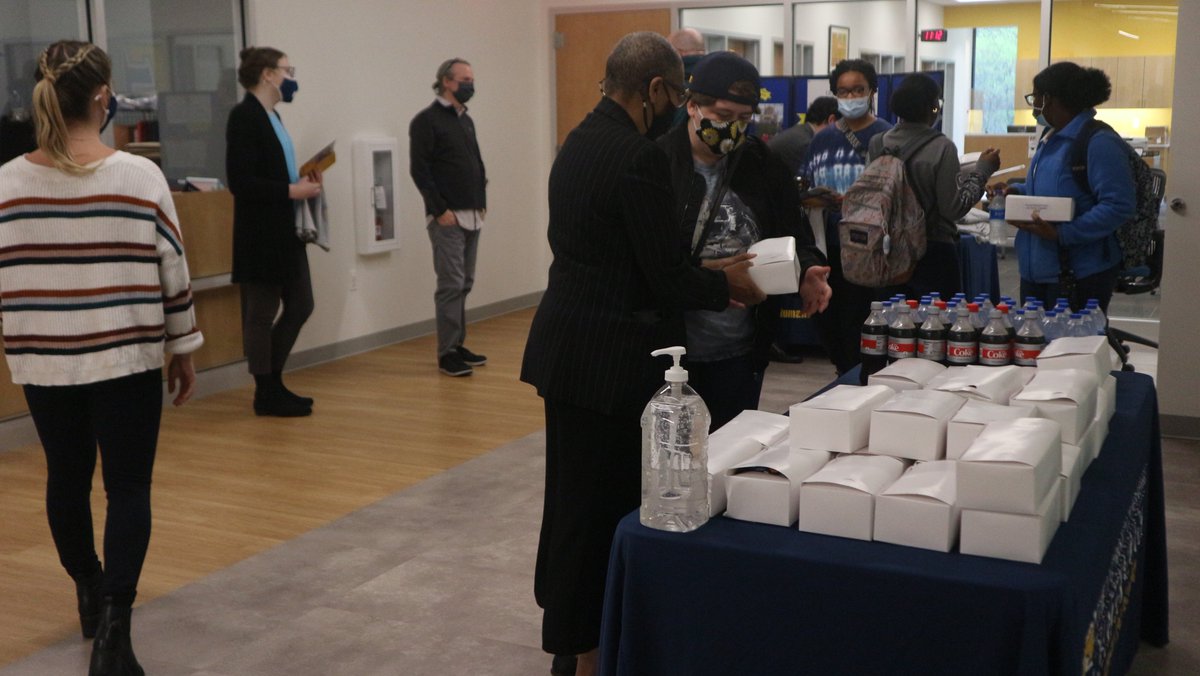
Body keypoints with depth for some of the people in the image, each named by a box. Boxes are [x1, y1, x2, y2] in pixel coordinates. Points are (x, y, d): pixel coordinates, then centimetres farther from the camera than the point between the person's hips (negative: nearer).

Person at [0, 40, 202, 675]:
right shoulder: (141, 176, -10)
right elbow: (172, 272, -5)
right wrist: (183, 349, 6)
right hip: (125, 357, -3)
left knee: (67, 478, 19)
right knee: (127, 486, 3)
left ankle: (91, 595, 39)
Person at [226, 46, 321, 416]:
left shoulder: (271, 116, 15)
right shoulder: (244, 116, -13)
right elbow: (240, 181, -20)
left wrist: (302, 182, 2)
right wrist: (291, 190, -18)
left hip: (285, 230, 10)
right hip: (260, 233, -10)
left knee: (300, 306, 14)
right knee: (261, 314, 2)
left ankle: (272, 382, 26)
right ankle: (266, 393, 13)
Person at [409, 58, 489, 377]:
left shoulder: (466, 120, 17)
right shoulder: (426, 121, -8)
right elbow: (419, 170, -14)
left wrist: (482, 202, 11)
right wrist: (439, 210, -17)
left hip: (472, 217, 8)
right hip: (447, 218, -8)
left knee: (465, 284, 11)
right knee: (451, 285, -7)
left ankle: (458, 345, 19)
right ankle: (447, 354, -1)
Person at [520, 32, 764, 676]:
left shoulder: (578, 142, 9)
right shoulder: (641, 158, -19)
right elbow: (668, 277, -18)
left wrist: (705, 274, 15)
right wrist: (727, 284, 1)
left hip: (564, 346, 9)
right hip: (608, 357, -9)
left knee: (573, 488, 21)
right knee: (603, 496, 4)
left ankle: (562, 610, 37)